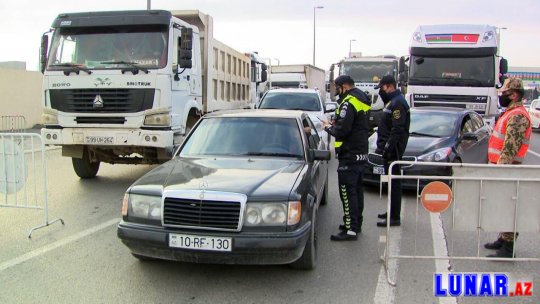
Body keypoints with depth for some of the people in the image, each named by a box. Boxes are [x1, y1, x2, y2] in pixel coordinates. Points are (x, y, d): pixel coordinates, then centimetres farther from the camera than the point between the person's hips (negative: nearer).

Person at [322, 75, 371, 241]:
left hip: (349, 154, -10)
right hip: (361, 152, 10)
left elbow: (342, 130, -23)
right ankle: (356, 223, 29)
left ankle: (351, 230, -8)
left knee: (347, 191, -8)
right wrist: (335, 124, 10)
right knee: (357, 189, 17)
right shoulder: (362, 100, 16)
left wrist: (328, 127, -5)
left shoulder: (349, 103, -16)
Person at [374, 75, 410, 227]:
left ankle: (395, 217, -4)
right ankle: (392, 211, 25)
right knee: (392, 181, 16)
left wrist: (388, 148, -22)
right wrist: (383, 146, 16)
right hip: (388, 148, 10)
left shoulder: (398, 103, -15)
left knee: (394, 182, -7)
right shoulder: (392, 102, 18)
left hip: (392, 150, -10)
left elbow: (397, 129, -21)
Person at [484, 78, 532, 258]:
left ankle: (508, 249, -4)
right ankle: (503, 239, 29)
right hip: (502, 167, 11)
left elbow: (510, 147, -24)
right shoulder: (511, 113, 18)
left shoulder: (518, 116, -16)